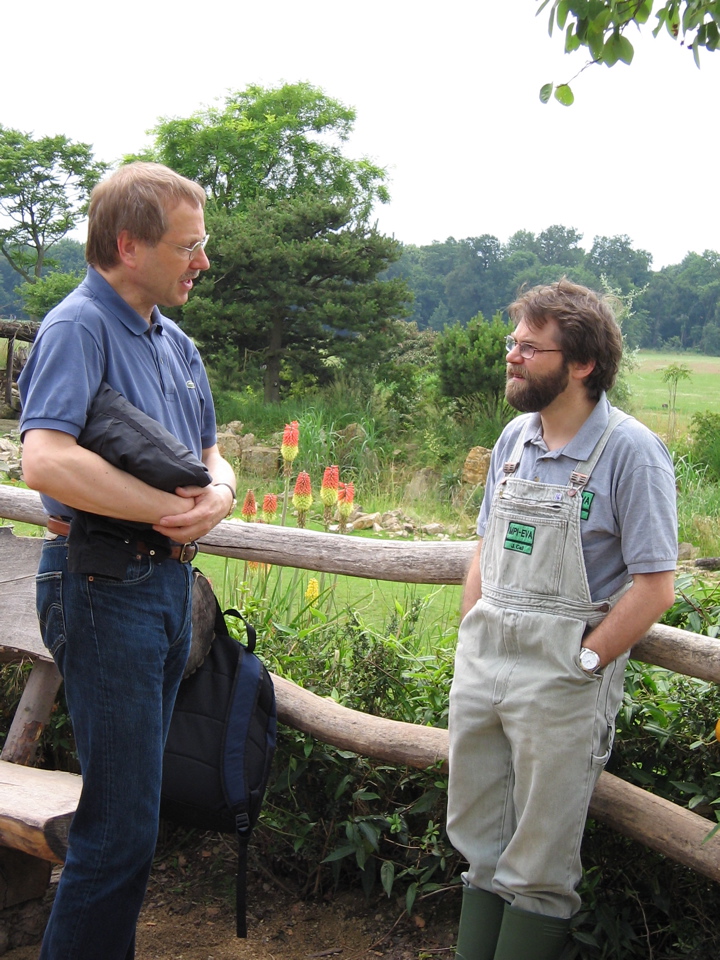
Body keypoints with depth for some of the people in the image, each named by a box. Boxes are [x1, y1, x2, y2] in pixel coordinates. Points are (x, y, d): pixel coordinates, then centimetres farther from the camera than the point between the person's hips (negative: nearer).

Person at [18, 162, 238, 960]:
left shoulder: (175, 342, 14)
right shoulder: (78, 327, -14)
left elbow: (210, 456, 19)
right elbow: (46, 462, -30)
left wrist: (219, 493, -5)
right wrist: (172, 509, -22)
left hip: (167, 579, 9)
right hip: (104, 586, -9)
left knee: (134, 806, 19)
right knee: (120, 825, -5)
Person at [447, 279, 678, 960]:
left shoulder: (630, 452, -12)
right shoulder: (514, 438, 7)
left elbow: (655, 586, -14)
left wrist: (580, 663, -15)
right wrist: (469, 642, 8)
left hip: (561, 678, -6)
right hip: (481, 663, 6)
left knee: (538, 865, 8)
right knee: (480, 843, 18)